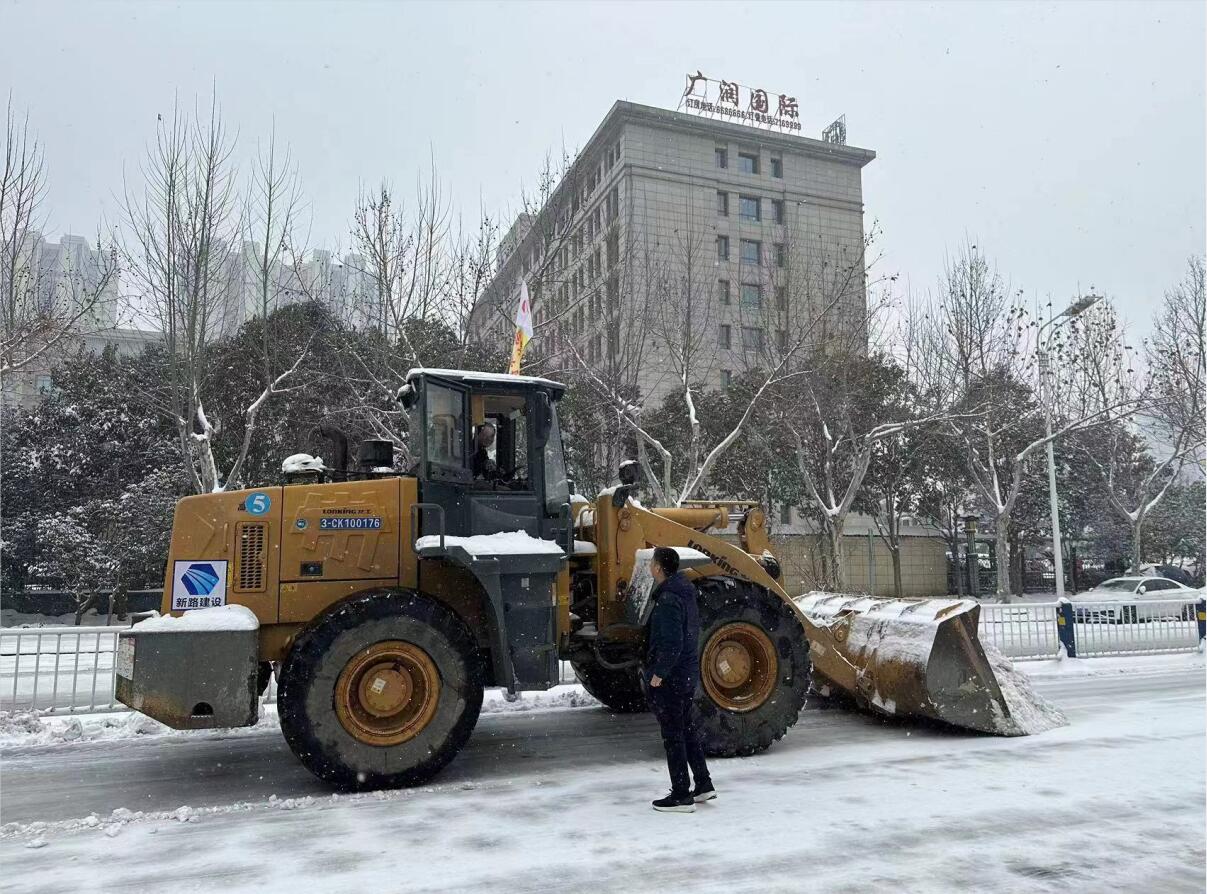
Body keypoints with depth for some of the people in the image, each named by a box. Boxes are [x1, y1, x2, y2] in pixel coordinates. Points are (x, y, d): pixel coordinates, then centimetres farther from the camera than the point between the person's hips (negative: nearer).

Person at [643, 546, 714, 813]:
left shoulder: (669, 600, -23)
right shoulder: (685, 592, 7)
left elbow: (672, 644, -27)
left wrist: (658, 673, -16)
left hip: (669, 680, -10)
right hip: (688, 674, 10)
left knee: (673, 735, 2)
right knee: (689, 730, 19)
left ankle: (681, 796, 11)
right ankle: (703, 785, 29)